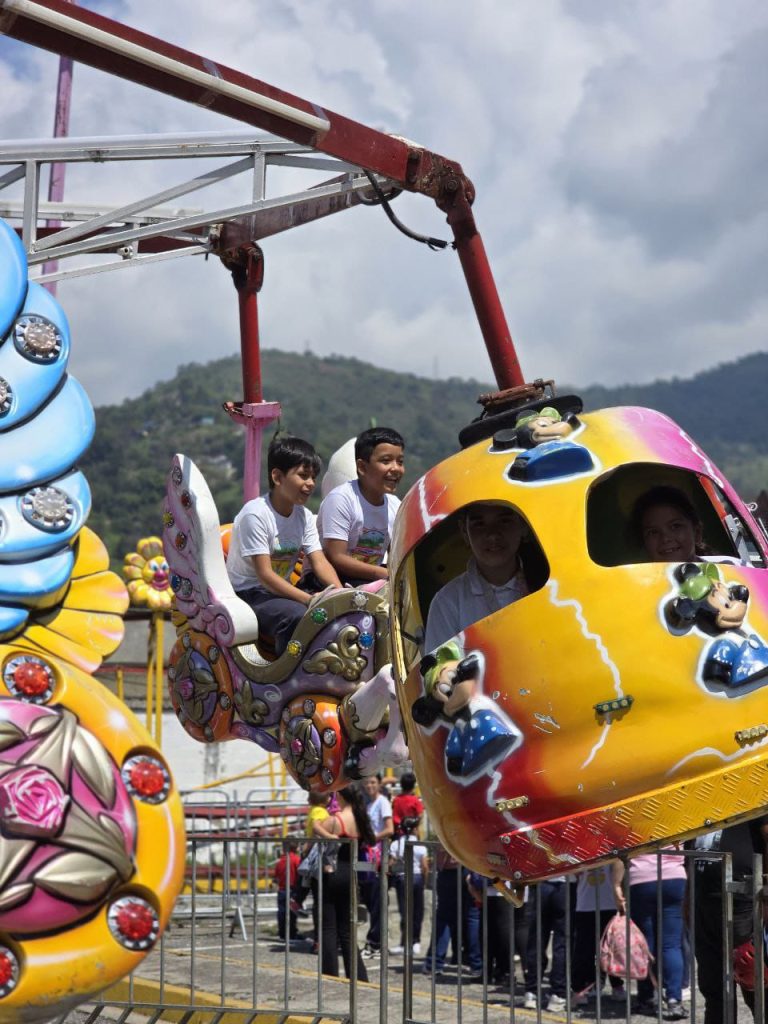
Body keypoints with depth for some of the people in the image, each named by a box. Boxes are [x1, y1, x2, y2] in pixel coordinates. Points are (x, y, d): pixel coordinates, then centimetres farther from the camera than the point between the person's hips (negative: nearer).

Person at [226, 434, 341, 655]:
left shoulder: (304, 516, 7)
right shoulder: (255, 513, -17)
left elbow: (320, 562, -2)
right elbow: (265, 575, -22)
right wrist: (310, 600, -31)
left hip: (280, 591, 8)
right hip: (247, 594, -8)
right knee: (296, 615, -34)